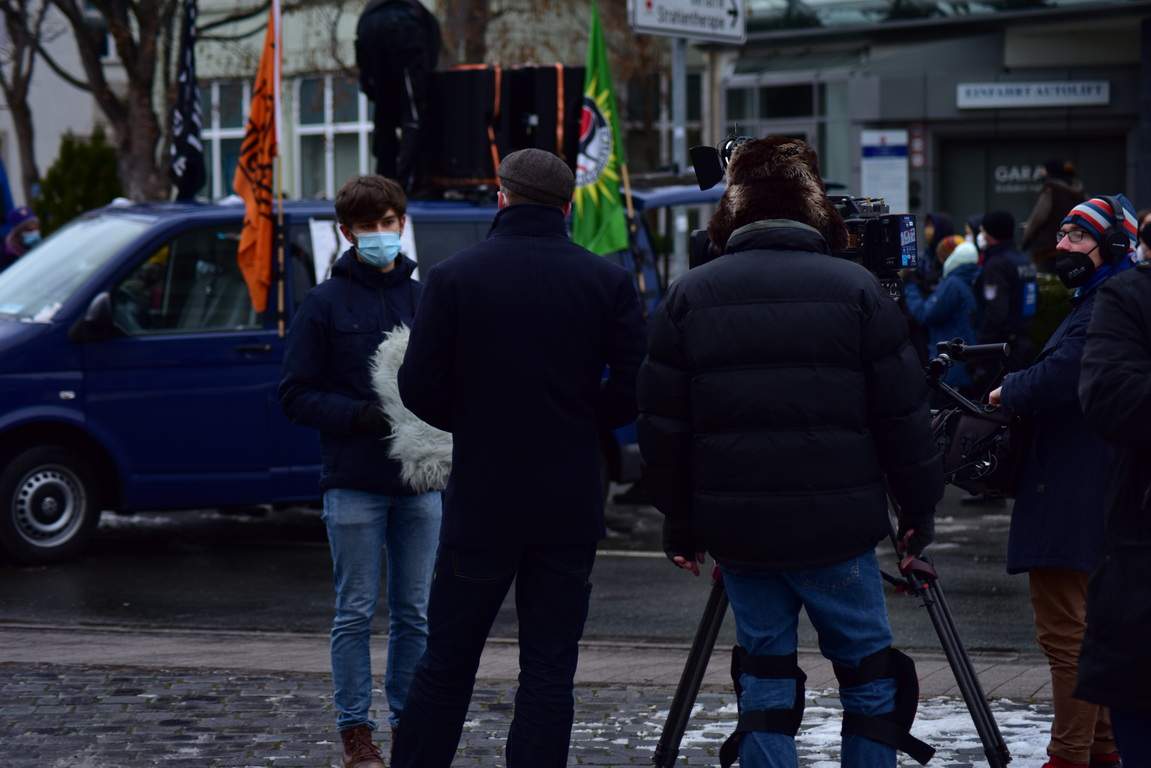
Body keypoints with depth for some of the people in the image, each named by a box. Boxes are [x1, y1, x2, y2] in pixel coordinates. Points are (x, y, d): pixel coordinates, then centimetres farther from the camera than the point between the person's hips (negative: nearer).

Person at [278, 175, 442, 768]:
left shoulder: (425, 300, 9)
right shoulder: (325, 304, 0)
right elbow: (297, 395, -3)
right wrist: (362, 416, -15)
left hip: (420, 480, 3)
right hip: (354, 483, -3)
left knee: (415, 612, 8)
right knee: (357, 612, 1)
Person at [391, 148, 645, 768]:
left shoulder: (453, 276, -4)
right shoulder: (608, 282, -2)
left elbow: (419, 389, -6)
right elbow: (632, 391, -4)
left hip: (481, 500, 0)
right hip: (571, 505, 1)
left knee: (446, 664, 10)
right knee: (549, 670, 5)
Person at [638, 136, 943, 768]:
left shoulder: (689, 295, 3)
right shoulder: (856, 289, -2)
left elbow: (662, 425, 5)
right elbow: (902, 414, -2)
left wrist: (678, 520, 14)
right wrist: (919, 505, 9)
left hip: (735, 526, 2)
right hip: (837, 526, -2)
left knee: (763, 675, 9)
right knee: (868, 670, 9)